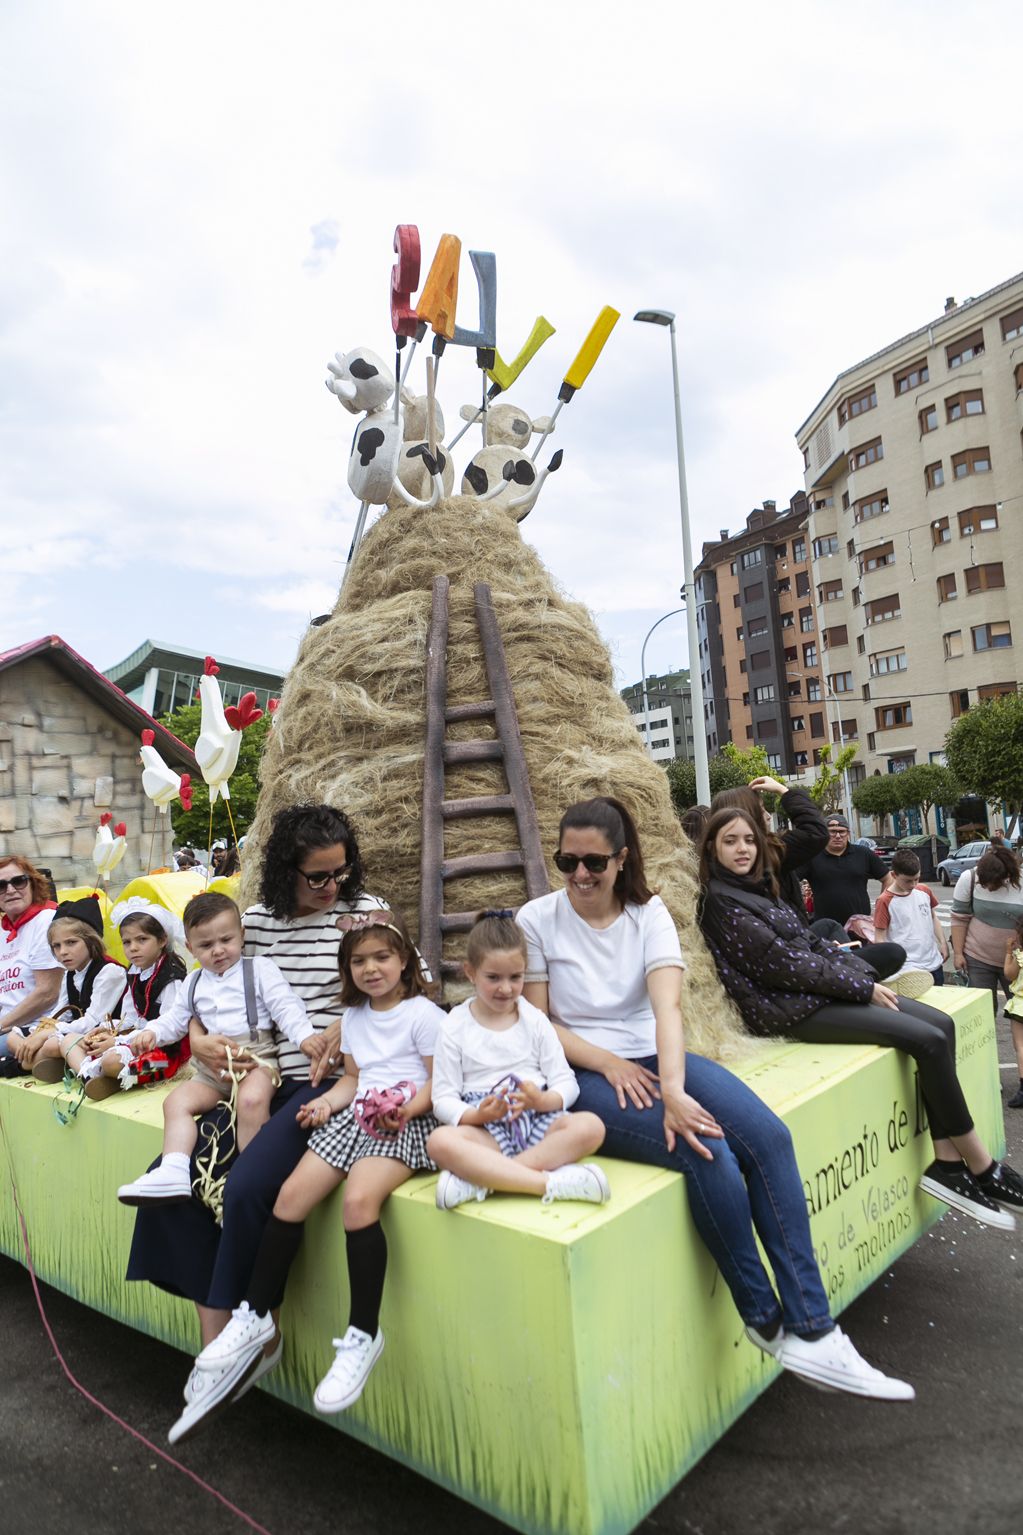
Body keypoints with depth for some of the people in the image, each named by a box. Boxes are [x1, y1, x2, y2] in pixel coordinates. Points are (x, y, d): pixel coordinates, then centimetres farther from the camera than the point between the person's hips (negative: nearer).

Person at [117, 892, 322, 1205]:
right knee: (176, 1100, -15)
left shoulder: (259, 969, 2)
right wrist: (151, 1033, 2)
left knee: (252, 1099, -33)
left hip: (256, 1055, -6)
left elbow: (285, 1007, -7)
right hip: (212, 1067, 6)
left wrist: (304, 1036, -24)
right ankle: (173, 1172, -20)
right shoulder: (194, 985, 20)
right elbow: (175, 1020, 24)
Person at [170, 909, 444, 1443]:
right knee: (292, 1193, -10)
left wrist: (406, 1109, -24)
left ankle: (363, 1334, -16)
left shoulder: (424, 1014, -4)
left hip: (406, 1123, -7)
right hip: (355, 1117, 7)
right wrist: (327, 1101, 2)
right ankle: (255, 1316, 6)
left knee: (358, 1199, -30)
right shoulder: (355, 1017, 18)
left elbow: (441, 1083, -8)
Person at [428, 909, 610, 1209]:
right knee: (440, 1141, -34)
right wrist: (477, 1116, -20)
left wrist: (543, 1100, -18)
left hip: (538, 1121, 2)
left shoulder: (534, 1019, 9)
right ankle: (551, 1182, -35)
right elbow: (443, 1098, 1)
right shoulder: (454, 1027, 5)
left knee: (590, 1126, -29)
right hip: (486, 1128, -2)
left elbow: (566, 1082, 5)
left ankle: (478, 1177, -30)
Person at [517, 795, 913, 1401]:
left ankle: (811, 1332, -13)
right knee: (708, 1153, -27)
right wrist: (609, 1065, -16)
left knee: (768, 1137, -21)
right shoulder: (537, 919, -5)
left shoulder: (649, 912, 0)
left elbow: (668, 1005, -15)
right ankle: (768, 1323, -5)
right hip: (585, 1075, -3)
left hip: (653, 1059, 4)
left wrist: (673, 1087, -31)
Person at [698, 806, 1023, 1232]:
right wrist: (860, 987, -14)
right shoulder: (720, 902, -14)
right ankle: (981, 1167, 3)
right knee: (929, 1040, -14)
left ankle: (947, 1163, -1)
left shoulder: (760, 888, 14)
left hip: (818, 988, 9)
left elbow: (810, 941, 15)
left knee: (941, 1024, -1)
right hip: (791, 1008, -9)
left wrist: (865, 974, 1)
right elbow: (780, 962, -18)